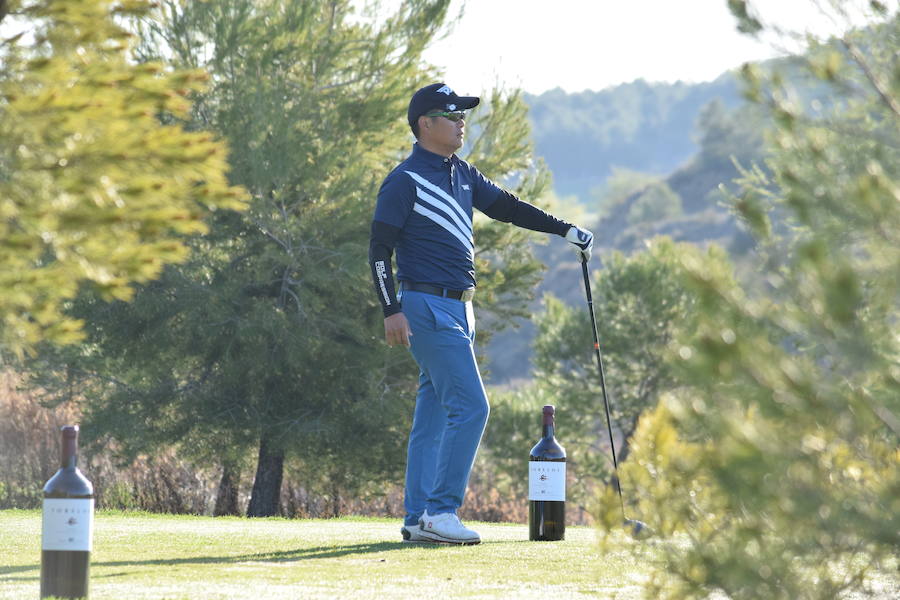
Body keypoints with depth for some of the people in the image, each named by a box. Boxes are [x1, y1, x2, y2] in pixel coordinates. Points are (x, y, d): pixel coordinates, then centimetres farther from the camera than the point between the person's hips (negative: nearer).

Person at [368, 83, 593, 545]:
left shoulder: (461, 174, 15)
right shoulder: (406, 180, -10)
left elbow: (506, 207, 21)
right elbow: (379, 249, -12)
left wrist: (565, 230, 14)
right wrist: (392, 310, -20)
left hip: (458, 308, 9)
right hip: (427, 307, -9)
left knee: (434, 416, 9)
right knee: (470, 406, -15)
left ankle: (418, 520, 12)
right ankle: (440, 511, -14)